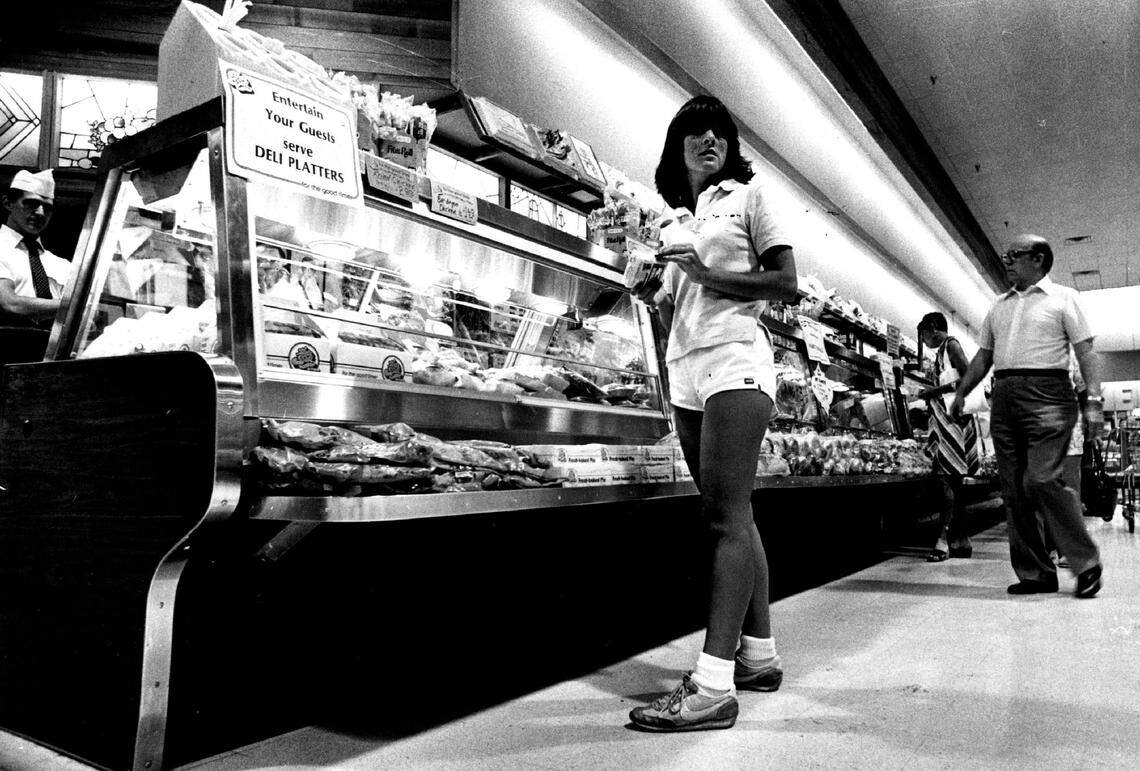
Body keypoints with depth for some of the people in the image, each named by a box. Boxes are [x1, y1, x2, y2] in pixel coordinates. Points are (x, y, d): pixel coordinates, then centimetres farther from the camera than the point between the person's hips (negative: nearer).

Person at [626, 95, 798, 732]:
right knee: (731, 514, 8)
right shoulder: (674, 221, 22)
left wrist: (707, 274, -10)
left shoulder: (748, 196, 8)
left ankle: (714, 684, -16)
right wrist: (651, 292, 2)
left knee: (726, 514, -14)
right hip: (685, 368, 6)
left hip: (735, 359, -6)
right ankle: (759, 654, 18)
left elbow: (787, 284, -1)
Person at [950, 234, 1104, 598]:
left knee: (1042, 479, -16)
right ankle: (1035, 573, 9)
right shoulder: (999, 305, 21)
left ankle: (1087, 563, 1)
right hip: (1004, 397, 6)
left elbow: (1086, 351, 0)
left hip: (1046, 394, -5)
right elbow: (983, 355, 22)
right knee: (1013, 490, 2)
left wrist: (1094, 401, -11)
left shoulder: (1062, 297, 7)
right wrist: (961, 393, 13)